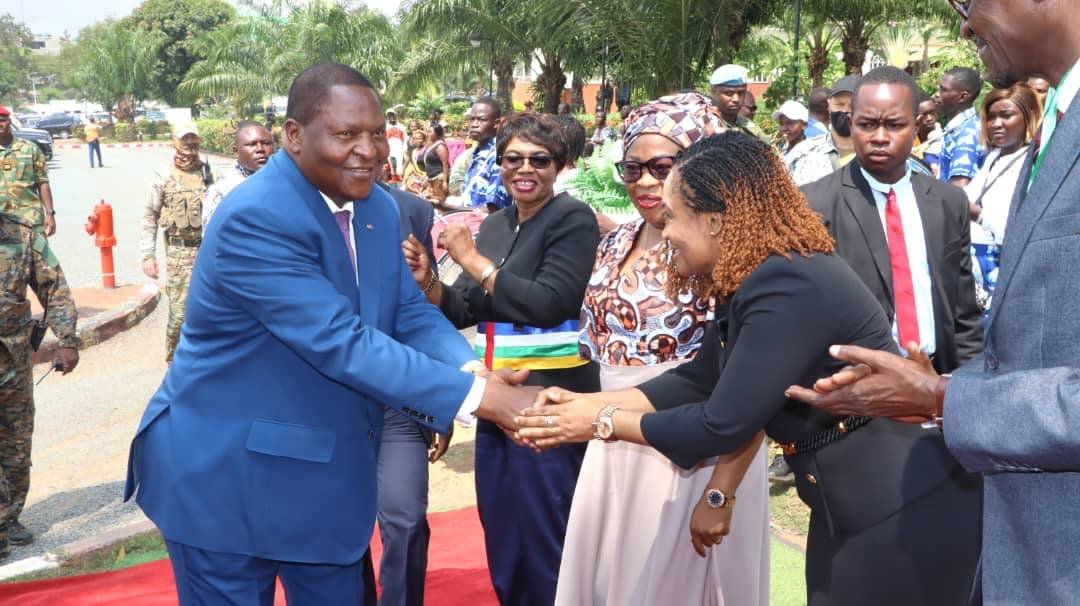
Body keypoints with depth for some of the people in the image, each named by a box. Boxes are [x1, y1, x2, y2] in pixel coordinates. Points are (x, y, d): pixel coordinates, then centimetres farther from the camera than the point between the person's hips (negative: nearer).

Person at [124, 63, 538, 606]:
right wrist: (477, 396, -32)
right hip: (227, 474, -7)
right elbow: (343, 344, -31)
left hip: (328, 472, 7)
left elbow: (410, 313, 0)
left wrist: (473, 373, -21)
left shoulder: (379, 208, 2)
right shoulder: (254, 219, -25)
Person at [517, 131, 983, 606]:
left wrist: (603, 422, -14)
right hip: (847, 508, 9)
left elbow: (722, 424, -26)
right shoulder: (746, 282, 3)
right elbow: (699, 381, 9)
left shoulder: (791, 287, -27)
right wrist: (587, 402, 2)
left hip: (904, 511, -9)